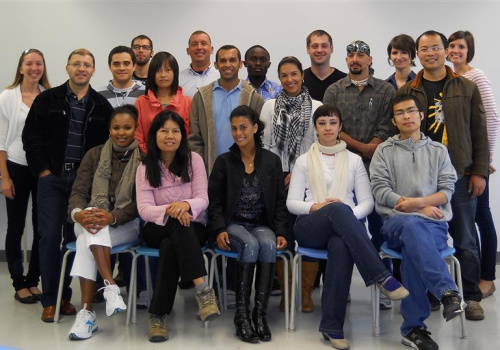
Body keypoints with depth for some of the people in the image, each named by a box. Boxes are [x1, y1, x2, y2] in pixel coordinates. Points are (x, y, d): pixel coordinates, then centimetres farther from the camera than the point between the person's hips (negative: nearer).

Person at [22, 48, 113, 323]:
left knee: (74, 238, 6)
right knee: (50, 237, -3)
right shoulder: (47, 100, 3)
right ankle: (49, 300, 6)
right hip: (52, 179, -1)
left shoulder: (102, 106, 7)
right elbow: (31, 136, 1)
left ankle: (65, 296, 18)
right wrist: (43, 170, -6)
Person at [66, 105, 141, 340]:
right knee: (91, 219, -34)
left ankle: (86, 312, -34)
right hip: (89, 222, 3)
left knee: (87, 240, -32)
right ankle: (110, 286, -40)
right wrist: (78, 213, -24)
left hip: (126, 224, -3)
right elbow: (78, 192, 0)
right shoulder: (94, 155, 10)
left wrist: (112, 216, -28)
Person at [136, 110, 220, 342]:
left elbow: (203, 199, -7)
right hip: (158, 229, 0)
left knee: (170, 246, -36)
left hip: (192, 228, 0)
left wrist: (186, 205, -33)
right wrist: (168, 210, -33)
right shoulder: (145, 168, 2)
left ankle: (158, 315, -34)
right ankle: (203, 289, -46)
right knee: (177, 223, -37)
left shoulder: (193, 160, 2)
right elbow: (144, 209, -10)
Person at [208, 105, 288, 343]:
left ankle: (260, 312, -25)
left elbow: (280, 202, 9)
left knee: (268, 245, -33)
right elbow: (215, 201, 4)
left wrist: (280, 232, -4)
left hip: (261, 224, 1)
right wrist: (219, 230, -12)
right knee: (250, 244, -34)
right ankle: (241, 314, -28)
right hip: (233, 224, -1)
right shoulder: (224, 161, 7)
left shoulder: (272, 161, 10)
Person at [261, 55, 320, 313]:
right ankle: (285, 293, 13)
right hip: (277, 180, 1)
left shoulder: (316, 107, 5)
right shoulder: (269, 106, 10)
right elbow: (263, 144, 8)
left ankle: (307, 294, 8)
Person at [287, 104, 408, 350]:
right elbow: (291, 203, 9)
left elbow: (367, 202, 10)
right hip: (310, 228, 0)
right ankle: (380, 276, -42)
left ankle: (332, 327, -37)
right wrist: (316, 207, -12)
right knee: (338, 209, -38)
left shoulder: (354, 160, 18)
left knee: (341, 245, -40)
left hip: (344, 227, 1)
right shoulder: (304, 161, 16)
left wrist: (349, 216, -12)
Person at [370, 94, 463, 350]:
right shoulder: (384, 151, 13)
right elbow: (381, 192, 0)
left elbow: (447, 190, 7)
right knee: (413, 226, -40)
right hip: (396, 222, -1)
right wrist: (421, 210, -8)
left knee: (413, 246, -36)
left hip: (434, 223, 1)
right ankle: (447, 292, -47)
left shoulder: (438, 151, 18)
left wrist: (418, 201, -14)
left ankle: (413, 327, -35)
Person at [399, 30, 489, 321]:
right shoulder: (407, 92, 7)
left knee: (465, 240, 6)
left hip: (460, 175, 0)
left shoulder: (467, 88, 6)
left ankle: (472, 297, 17)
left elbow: (479, 133, 5)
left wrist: (479, 172, -1)